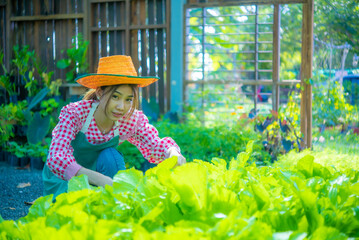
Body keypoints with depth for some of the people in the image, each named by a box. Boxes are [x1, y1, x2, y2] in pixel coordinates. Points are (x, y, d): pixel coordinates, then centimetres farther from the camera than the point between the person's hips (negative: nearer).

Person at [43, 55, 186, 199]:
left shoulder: (132, 119, -18)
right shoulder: (74, 113, -30)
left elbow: (156, 146, -13)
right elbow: (56, 159, -41)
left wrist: (173, 153, -41)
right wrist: (99, 179, -57)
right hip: (63, 180, -4)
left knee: (110, 156, -27)